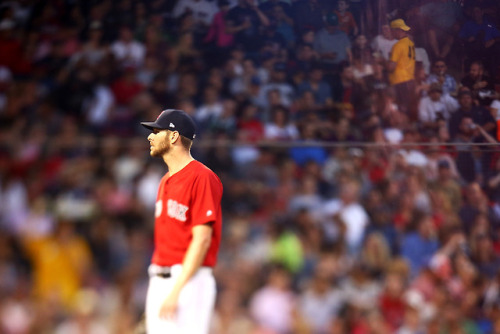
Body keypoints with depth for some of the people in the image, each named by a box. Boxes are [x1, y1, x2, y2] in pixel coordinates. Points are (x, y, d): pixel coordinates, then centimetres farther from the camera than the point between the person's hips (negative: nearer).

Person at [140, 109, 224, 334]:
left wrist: (176, 290, -20)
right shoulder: (166, 181, 18)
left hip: (188, 281, -9)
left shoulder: (202, 177, -10)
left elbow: (202, 238, -17)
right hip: (158, 281, 9)